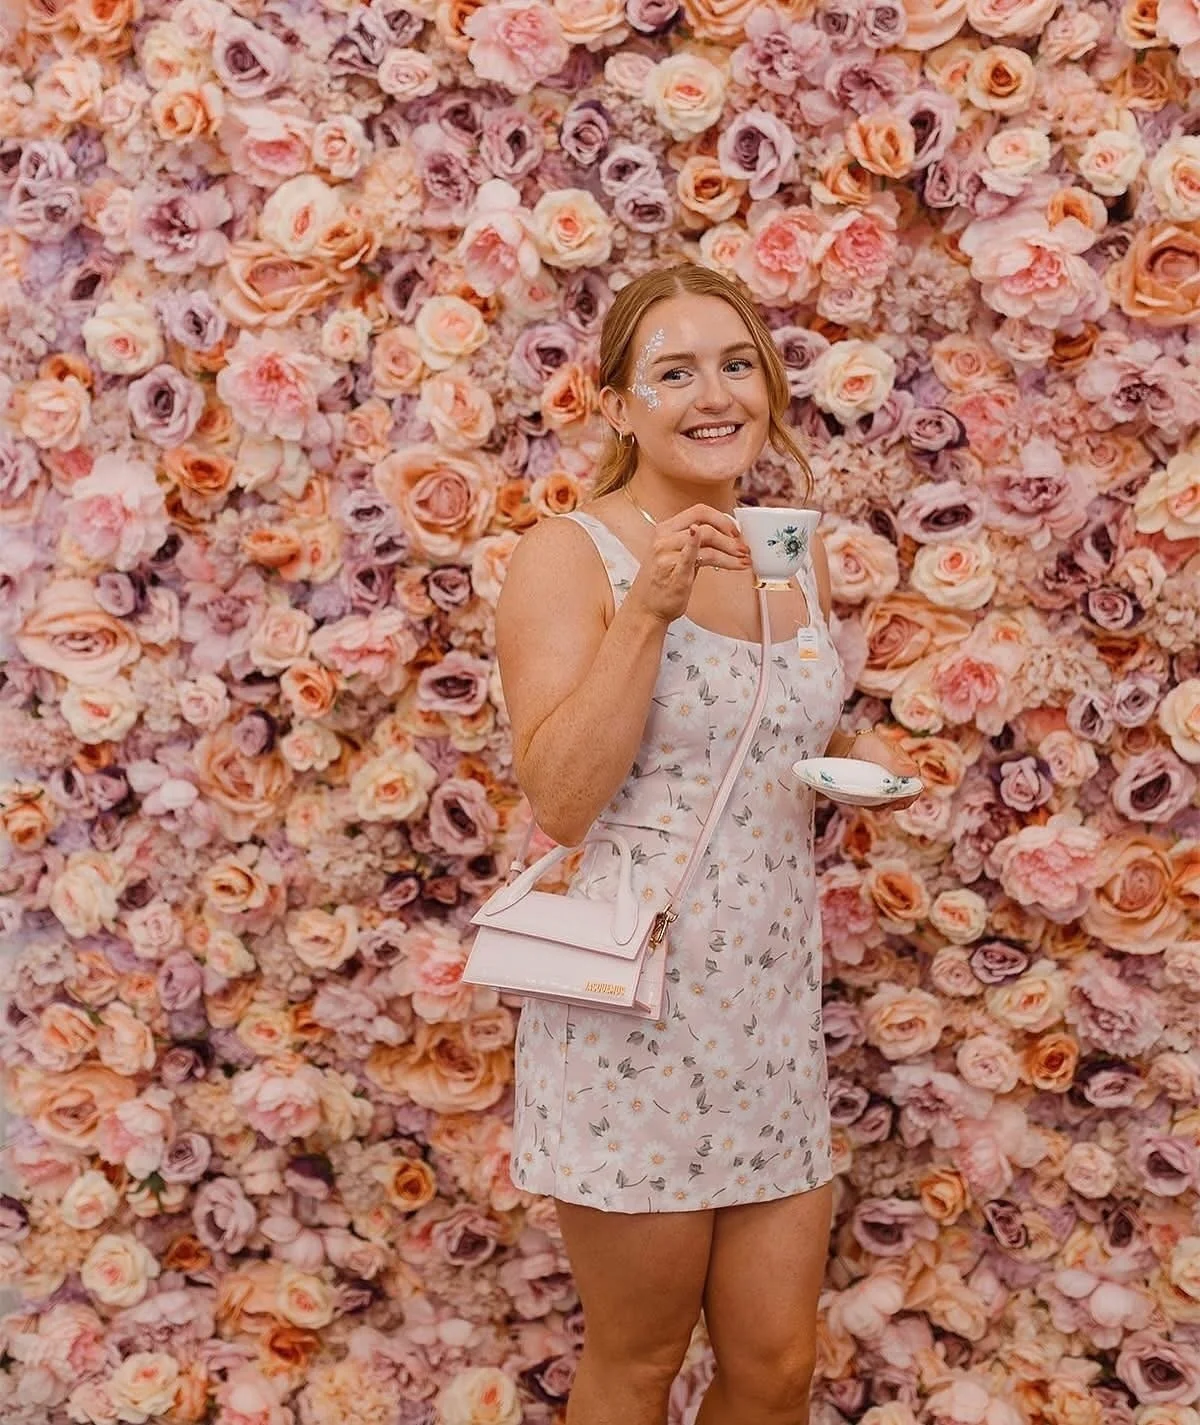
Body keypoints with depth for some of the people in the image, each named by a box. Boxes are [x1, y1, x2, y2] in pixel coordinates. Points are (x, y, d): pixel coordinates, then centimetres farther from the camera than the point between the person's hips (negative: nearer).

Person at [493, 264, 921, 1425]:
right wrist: (647, 610, -25)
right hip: (630, 1009, -5)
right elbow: (558, 802, -19)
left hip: (774, 1003, 6)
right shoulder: (569, 555, -11)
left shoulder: (797, 557, 7)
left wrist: (858, 758, 0)